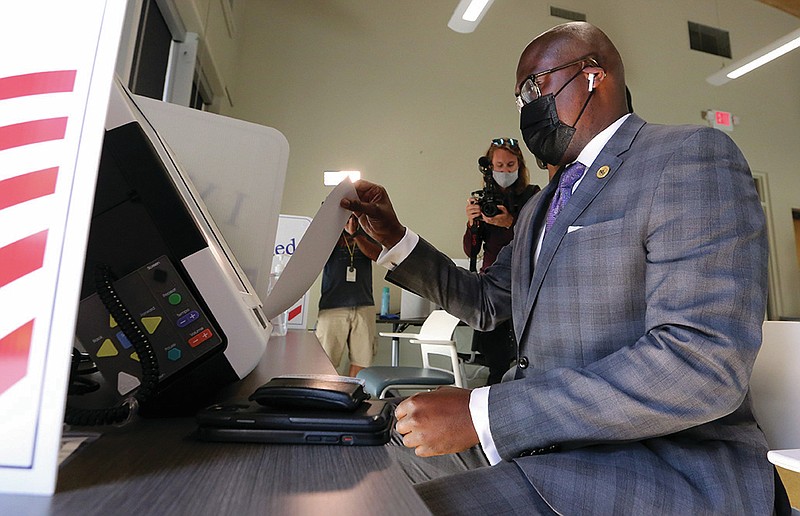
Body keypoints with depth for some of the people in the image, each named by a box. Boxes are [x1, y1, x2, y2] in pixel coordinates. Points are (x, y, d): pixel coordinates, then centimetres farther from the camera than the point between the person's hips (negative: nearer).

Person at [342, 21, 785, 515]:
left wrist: (480, 414, -25)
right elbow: (486, 303, 19)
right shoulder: (540, 207, 15)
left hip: (669, 472, -7)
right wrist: (395, 239, 7)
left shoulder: (690, 156, -11)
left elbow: (702, 364, -22)